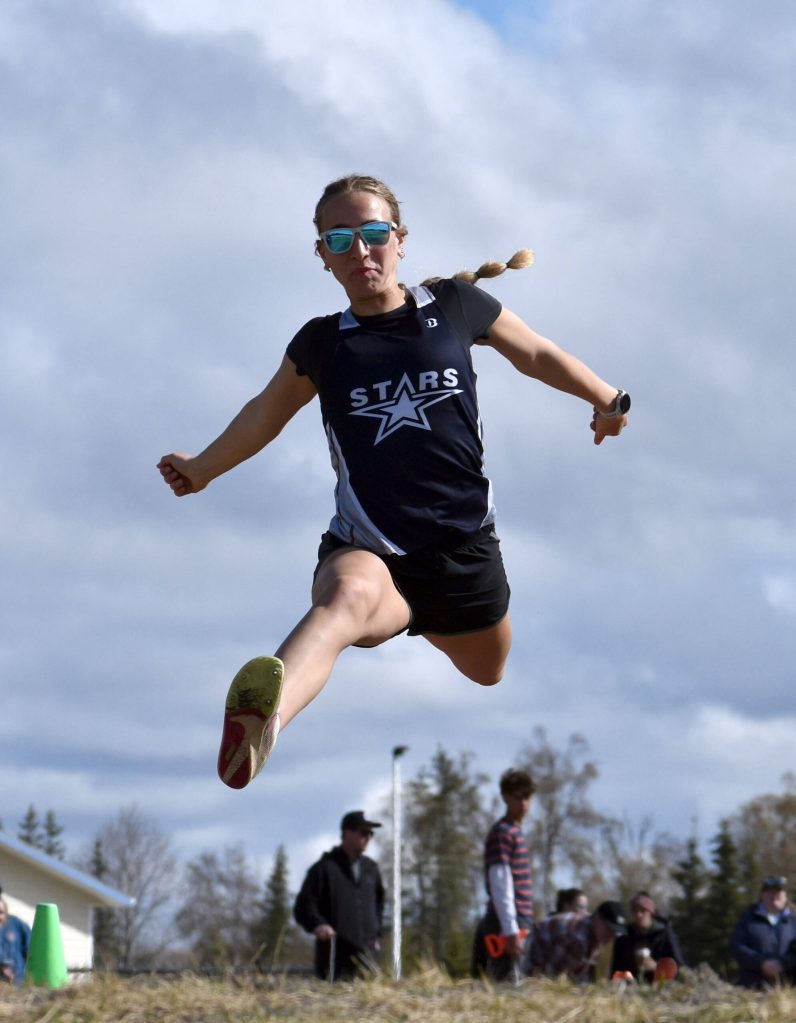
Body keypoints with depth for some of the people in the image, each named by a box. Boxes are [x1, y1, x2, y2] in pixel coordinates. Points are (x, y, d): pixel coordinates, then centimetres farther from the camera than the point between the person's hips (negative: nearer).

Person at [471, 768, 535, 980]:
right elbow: (500, 888, -16)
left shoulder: (516, 832, 20)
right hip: (508, 923, -9)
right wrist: (511, 931, -20)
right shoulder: (501, 833, -9)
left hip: (520, 922, 9)